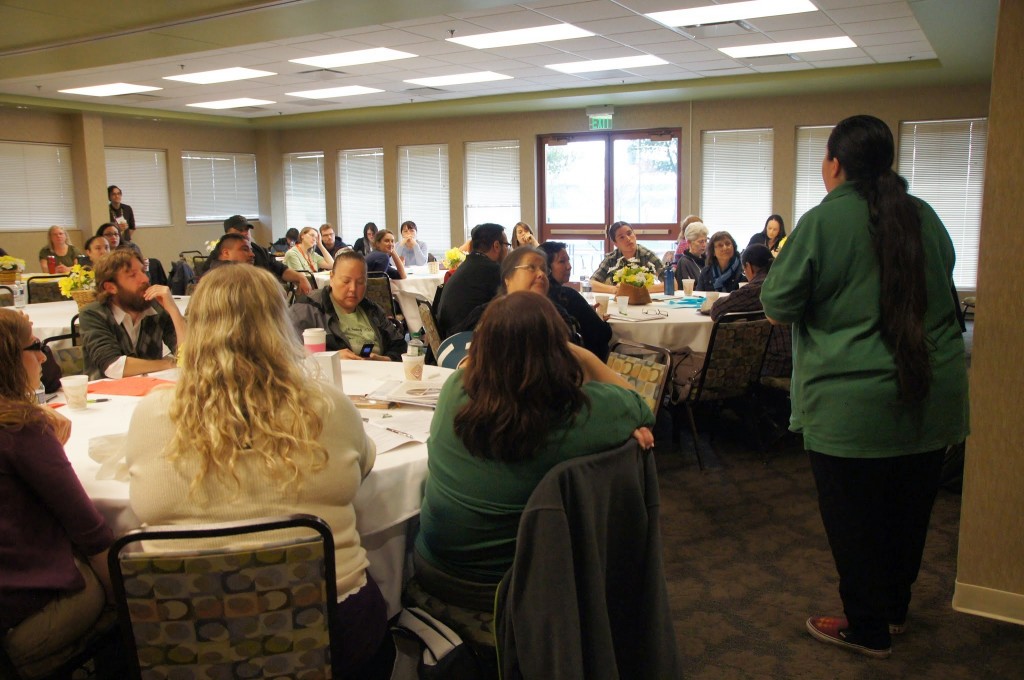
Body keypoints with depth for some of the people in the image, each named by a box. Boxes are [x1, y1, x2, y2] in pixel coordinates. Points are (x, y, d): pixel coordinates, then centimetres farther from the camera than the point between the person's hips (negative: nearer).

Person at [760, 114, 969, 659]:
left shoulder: (822, 221, -12)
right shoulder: (924, 215, 6)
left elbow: (777, 306, -9)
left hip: (853, 405, -6)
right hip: (934, 398, 7)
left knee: (853, 518, 9)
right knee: (909, 510, 20)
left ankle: (867, 628, 24)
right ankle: (895, 609, 39)